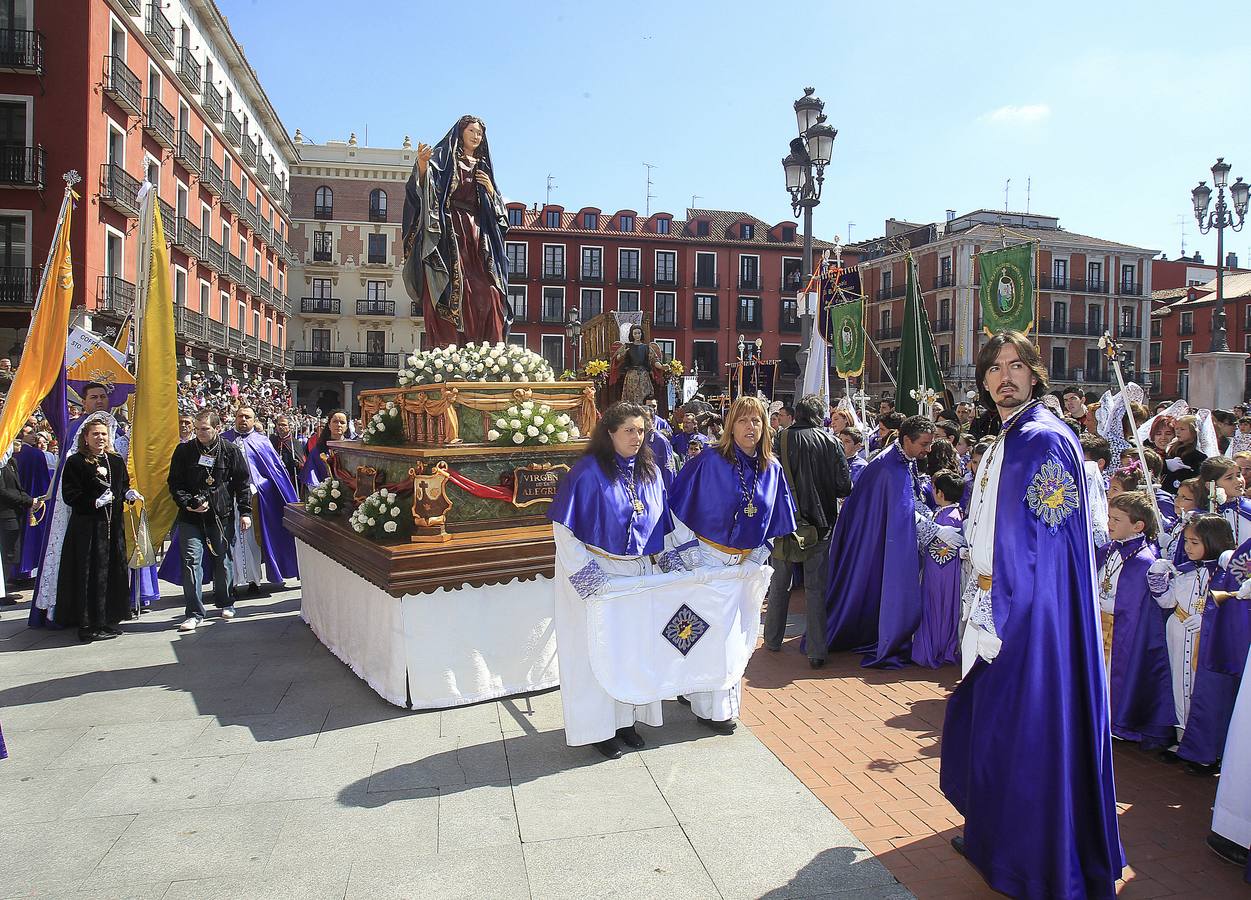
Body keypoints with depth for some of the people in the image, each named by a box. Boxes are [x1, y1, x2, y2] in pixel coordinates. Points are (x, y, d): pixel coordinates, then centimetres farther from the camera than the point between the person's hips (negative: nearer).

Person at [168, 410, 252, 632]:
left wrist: (245, 512, -1)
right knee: (191, 561, -7)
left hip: (222, 516, 0)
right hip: (190, 518, 0)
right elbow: (175, 483, 5)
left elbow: (242, 483, 4)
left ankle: (225, 603, 28)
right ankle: (194, 613, 0)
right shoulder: (183, 451, 3)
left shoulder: (231, 451, 0)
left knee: (223, 561, 9)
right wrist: (189, 503, -10)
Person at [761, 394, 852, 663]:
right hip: (820, 524, 0)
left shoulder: (781, 439, -7)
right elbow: (844, 487, -6)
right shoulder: (831, 442, -5)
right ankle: (817, 652, 8)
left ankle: (773, 640, 28)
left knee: (780, 582, 16)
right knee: (816, 587, 7)